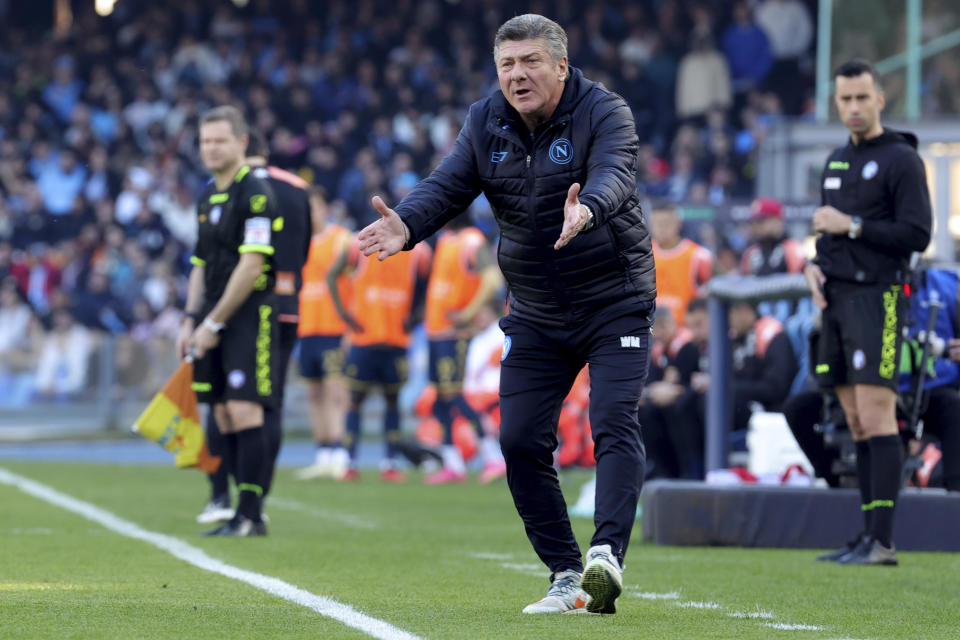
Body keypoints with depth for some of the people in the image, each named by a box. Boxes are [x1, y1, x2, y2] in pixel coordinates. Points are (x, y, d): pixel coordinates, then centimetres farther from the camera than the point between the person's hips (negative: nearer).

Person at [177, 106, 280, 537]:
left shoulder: (255, 193, -10)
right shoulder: (208, 197, 17)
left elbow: (251, 266, -16)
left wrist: (214, 322, -14)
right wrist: (190, 320, 12)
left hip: (250, 313, -8)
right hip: (213, 320, 8)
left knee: (243, 411, -13)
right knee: (224, 416, 5)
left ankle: (250, 516, -12)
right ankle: (245, 512, 9)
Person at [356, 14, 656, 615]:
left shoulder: (604, 111, -15)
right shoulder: (486, 123, 0)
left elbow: (613, 175, -34)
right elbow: (447, 186, -11)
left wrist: (586, 212, -58)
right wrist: (406, 226, -34)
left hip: (616, 304, -5)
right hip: (536, 313, 5)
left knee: (614, 423, -20)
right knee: (521, 442, -2)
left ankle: (608, 555, -32)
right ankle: (567, 576, 5)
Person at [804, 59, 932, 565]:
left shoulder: (902, 160, -4)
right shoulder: (837, 160, 20)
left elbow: (917, 235, -11)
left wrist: (851, 225, -12)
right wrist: (814, 265, 9)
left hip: (876, 298, -8)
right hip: (835, 297, 8)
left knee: (875, 415, -13)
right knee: (857, 423, 6)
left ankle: (881, 541, -17)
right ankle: (867, 536, 7)